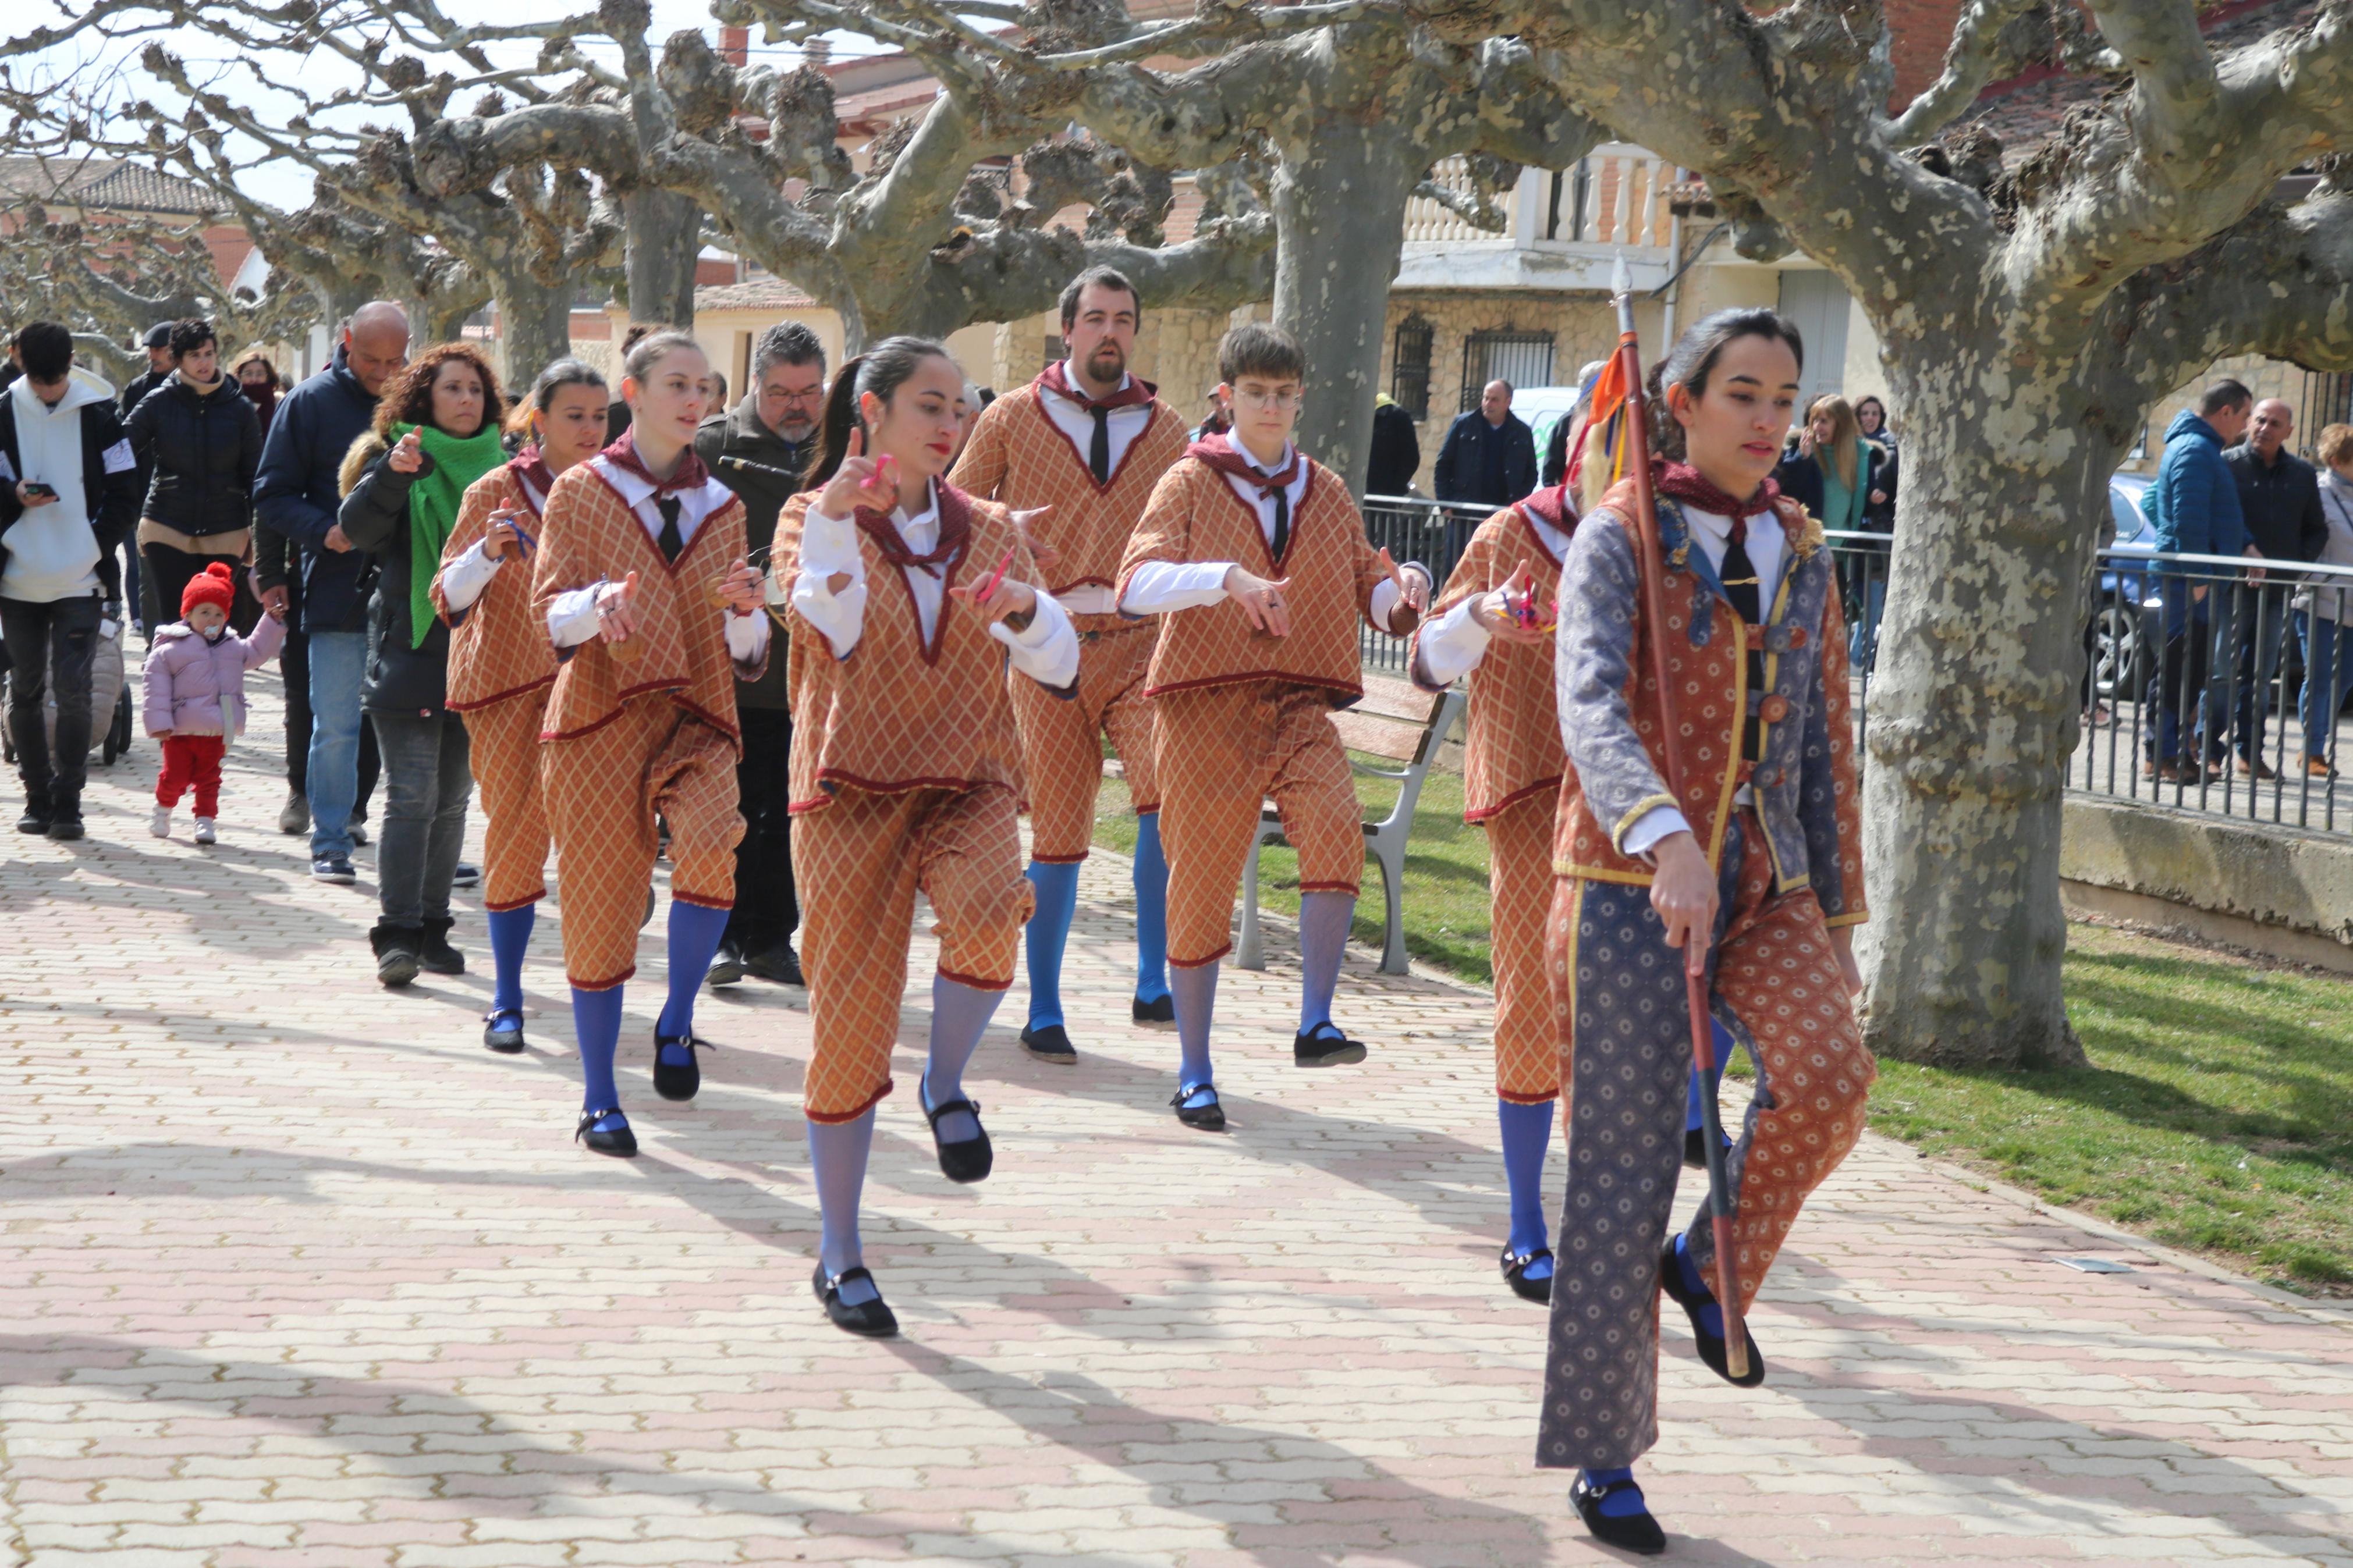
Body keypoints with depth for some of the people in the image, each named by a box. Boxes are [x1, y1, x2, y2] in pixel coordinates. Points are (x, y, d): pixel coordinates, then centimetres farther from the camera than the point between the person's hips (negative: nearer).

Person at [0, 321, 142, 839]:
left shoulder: (98, 414, 0)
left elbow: (124, 493, 3)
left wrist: (96, 549, -6)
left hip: (80, 581, -2)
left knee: (74, 689, -7)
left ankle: (67, 801, 0)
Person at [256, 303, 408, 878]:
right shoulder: (310, 403, 1)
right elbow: (273, 495, 3)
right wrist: (324, 531, -13)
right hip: (335, 588, -1)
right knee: (334, 724, 2)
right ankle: (330, 839, 11)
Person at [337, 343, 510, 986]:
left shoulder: (497, 467, 11)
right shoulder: (400, 459, 0)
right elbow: (358, 528, -16)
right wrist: (391, 472, -32)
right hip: (409, 653, -4)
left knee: (453, 800, 9)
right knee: (412, 798, -10)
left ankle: (432, 927, 17)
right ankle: (397, 935, -9)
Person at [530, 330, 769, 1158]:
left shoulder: (722, 506, 12)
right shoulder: (580, 491, 3)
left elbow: (747, 656, 11)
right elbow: (550, 613, -3)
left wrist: (745, 610, -11)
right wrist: (599, 604, -24)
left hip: (695, 717, 2)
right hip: (600, 717, -2)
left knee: (711, 849, -27)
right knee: (600, 903, 1)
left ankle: (676, 1025, -5)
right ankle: (598, 1099, 17)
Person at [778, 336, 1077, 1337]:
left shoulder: (988, 530, 10)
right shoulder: (815, 518, 1)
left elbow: (1058, 667, 1)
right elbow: (833, 630, -18)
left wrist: (1021, 607, -18)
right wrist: (836, 519, -26)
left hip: (966, 783, 2)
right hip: (854, 787, -2)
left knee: (987, 916, -32)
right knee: (850, 1019, -2)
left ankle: (945, 1086, -1)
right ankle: (838, 1255, 14)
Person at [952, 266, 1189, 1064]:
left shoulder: (1165, 429, 12)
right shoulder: (1013, 417, 6)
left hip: (1140, 643, 1)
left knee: (1169, 790, -22)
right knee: (1058, 829, 2)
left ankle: (1154, 982, -12)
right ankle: (1044, 1012, 15)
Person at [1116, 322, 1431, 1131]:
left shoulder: (1326, 493, 13)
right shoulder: (1192, 482, 2)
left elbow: (1369, 595, 15)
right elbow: (1136, 582, -14)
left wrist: (1402, 583, -8)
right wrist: (1225, 578, -30)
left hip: (1299, 705, 2)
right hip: (1206, 705, -2)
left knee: (1336, 829, -26)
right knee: (1202, 883, 2)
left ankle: (1315, 1024, -18)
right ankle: (1193, 1074, 17)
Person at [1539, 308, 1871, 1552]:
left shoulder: (1799, 554, 11)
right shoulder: (1617, 539, -6)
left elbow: (1822, 746, 15)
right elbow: (1591, 706, -24)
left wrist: (1838, 915, 13)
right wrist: (1664, 836, -42)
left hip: (1767, 887, 4)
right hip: (1633, 890, -4)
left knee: (1827, 1075, -24)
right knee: (1625, 1171, -2)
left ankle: (1713, 1259, 5)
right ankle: (1603, 1459, 13)